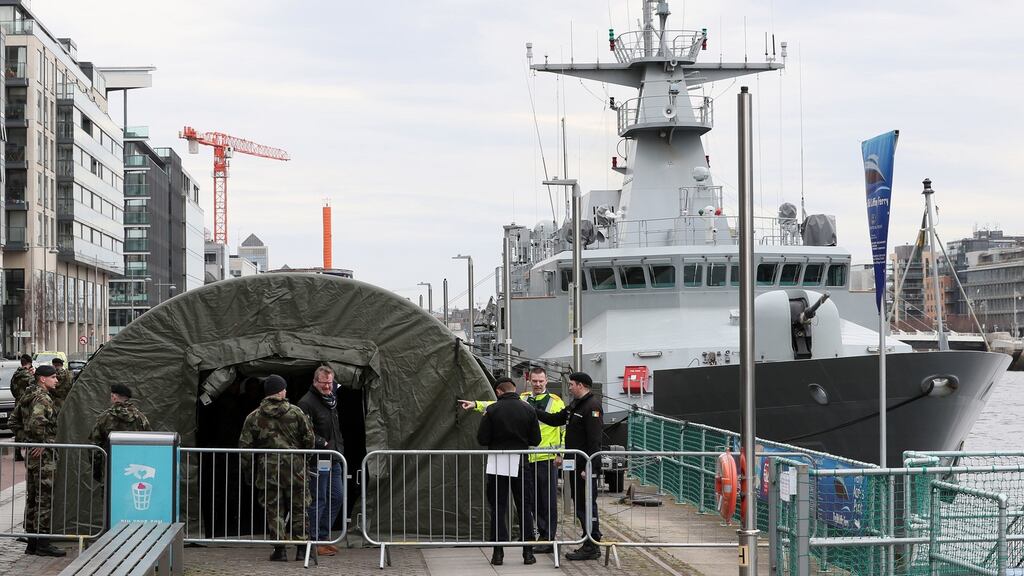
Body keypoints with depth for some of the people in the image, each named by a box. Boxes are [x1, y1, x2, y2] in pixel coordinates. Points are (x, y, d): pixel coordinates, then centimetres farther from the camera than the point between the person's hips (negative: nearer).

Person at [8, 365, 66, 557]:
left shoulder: (26, 397, 14)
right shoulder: (43, 399, -16)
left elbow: (14, 420, 22)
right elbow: (36, 421, -32)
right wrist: (41, 442, -21)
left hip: (30, 454, 10)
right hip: (43, 455, -10)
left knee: (32, 498, 13)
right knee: (44, 499, -6)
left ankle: (32, 542, 19)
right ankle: (42, 543, -5)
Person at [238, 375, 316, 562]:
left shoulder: (254, 417, 1)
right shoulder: (296, 413, 1)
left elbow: (245, 446, 2)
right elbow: (309, 439, 4)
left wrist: (247, 470, 12)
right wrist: (304, 459, 20)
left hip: (268, 471, 0)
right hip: (295, 469, 0)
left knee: (274, 511, 6)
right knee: (299, 509, 10)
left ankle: (280, 548, 3)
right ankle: (301, 547, 9)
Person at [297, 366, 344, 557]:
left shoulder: (331, 401, 17)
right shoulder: (307, 403, -12)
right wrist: (323, 443, -19)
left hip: (334, 460, 9)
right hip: (319, 461, -9)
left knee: (337, 498, 11)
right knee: (318, 500, -5)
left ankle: (323, 536, 20)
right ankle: (315, 541, 2)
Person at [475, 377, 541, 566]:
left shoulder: (492, 410, -8)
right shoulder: (528, 409, -2)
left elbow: (482, 439, -8)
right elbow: (536, 439, 1)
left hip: (497, 464, -2)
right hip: (521, 464, 2)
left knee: (498, 509, 5)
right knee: (524, 508, 11)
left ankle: (498, 553, 1)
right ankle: (528, 552, 9)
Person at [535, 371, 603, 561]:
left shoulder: (592, 406, -16)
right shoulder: (575, 404, 16)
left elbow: (594, 440, -21)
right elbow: (555, 419, 25)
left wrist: (588, 467, -25)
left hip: (586, 466, -10)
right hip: (576, 465, 10)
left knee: (587, 506, -6)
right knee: (580, 505, 13)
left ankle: (592, 548, -2)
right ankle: (591, 543, 20)